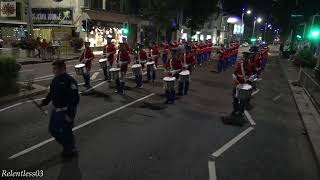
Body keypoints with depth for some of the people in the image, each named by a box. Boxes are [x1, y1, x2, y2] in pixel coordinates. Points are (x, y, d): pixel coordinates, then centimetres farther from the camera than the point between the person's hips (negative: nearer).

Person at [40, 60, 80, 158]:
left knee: (65, 131, 3)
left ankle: (71, 151, 28)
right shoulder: (55, 80, 6)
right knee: (52, 129, 19)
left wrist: (70, 114, -26)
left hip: (65, 112, -9)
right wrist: (45, 102, 6)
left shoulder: (69, 81, -22)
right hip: (56, 110, 9)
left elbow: (75, 99, -25)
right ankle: (67, 146, 40)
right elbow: (51, 93, 20)